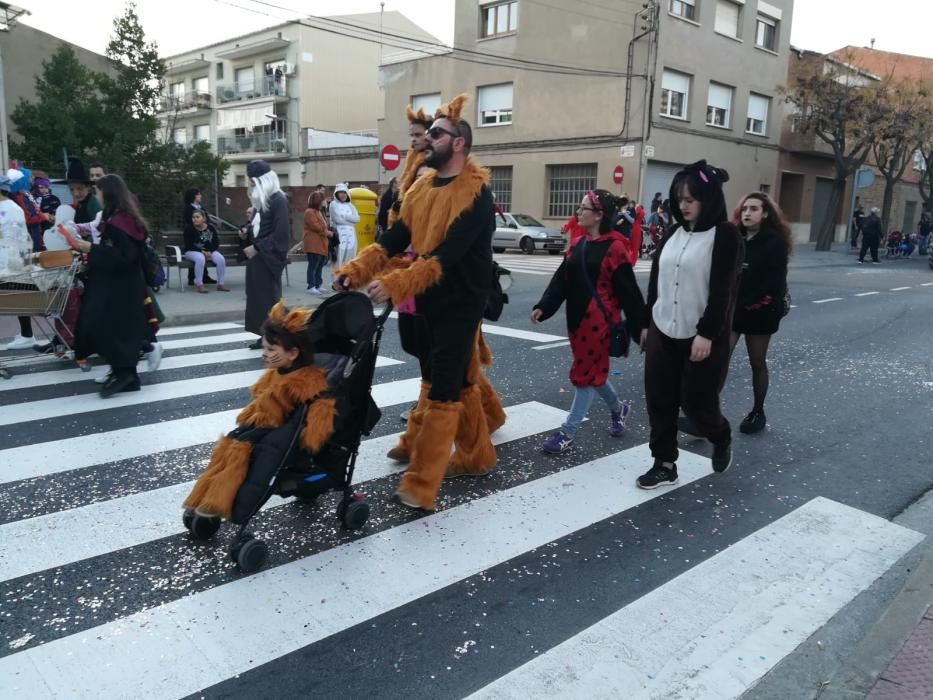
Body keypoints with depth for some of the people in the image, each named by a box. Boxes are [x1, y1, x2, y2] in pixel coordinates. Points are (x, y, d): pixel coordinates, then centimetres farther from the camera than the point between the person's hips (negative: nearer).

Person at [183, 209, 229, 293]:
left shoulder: (211, 228, 2)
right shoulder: (188, 229, -6)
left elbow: (216, 243, 5)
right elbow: (189, 245, -11)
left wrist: (210, 252, -13)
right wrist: (202, 251, -21)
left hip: (209, 251, 3)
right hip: (192, 252, -3)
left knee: (220, 259, -25)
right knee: (200, 259, -38)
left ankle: (220, 284, -17)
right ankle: (199, 284, -31)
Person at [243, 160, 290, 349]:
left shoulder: (278, 200, -14)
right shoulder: (262, 199, 13)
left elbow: (280, 234, -19)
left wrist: (257, 247, -18)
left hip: (268, 259, -8)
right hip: (257, 257, 8)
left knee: (269, 298, -4)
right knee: (259, 297, 9)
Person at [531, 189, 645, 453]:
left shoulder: (614, 248, -12)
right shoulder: (577, 245, 9)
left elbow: (628, 291, -12)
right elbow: (561, 280, 7)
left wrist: (640, 326, -10)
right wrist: (543, 306, -4)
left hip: (600, 320, -7)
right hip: (577, 317, 7)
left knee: (586, 373, 0)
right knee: (591, 369, 18)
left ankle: (568, 431, 7)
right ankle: (617, 408, 42)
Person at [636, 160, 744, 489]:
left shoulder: (726, 236, -9)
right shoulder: (674, 234, 11)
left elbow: (723, 290, -16)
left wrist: (707, 334, -21)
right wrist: (647, 323, 13)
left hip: (702, 336, -6)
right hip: (663, 332, 6)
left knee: (696, 401, 2)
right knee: (659, 401, 6)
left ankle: (722, 440, 33)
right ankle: (664, 464, 19)